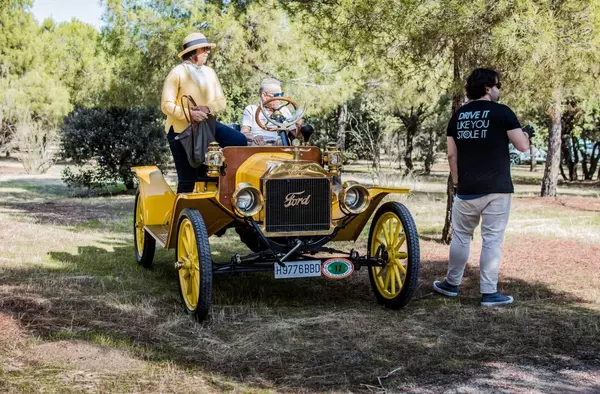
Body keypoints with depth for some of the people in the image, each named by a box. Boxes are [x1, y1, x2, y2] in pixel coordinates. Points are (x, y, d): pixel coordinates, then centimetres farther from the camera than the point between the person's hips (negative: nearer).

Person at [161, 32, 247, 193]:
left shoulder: (209, 72, 7)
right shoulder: (177, 73, -10)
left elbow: (221, 101, 6)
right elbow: (167, 105, -14)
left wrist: (208, 108, -16)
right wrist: (189, 114, -28)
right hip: (181, 129, -5)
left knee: (239, 141, -14)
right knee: (188, 179, -3)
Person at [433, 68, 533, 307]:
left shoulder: (458, 115, 8)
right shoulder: (501, 112, -7)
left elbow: (452, 154, 9)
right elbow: (522, 146, -8)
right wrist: (526, 135, 13)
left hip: (466, 189, 4)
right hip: (496, 188, -4)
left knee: (461, 236, 16)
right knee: (492, 239, 0)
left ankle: (452, 284, 25)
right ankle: (489, 293, 3)